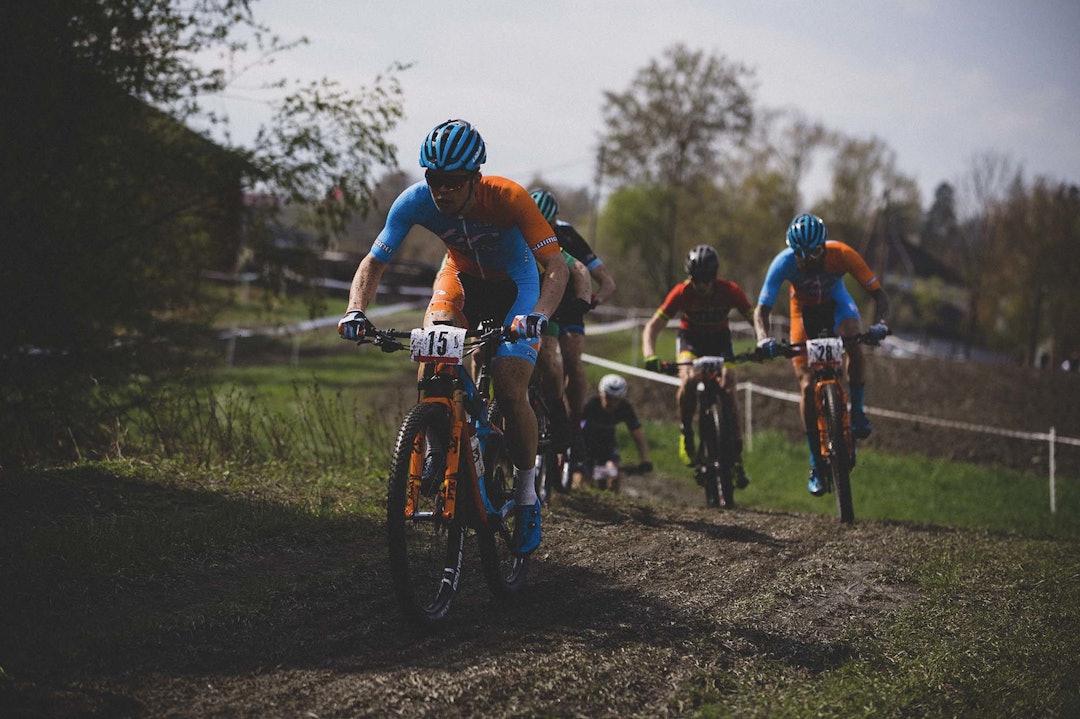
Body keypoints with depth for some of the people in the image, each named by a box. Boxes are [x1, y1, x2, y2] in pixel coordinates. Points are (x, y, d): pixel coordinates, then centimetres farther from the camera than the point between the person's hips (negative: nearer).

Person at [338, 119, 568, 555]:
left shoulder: (508, 198, -34)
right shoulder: (415, 201, -26)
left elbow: (556, 266, -36)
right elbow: (374, 262, -19)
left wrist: (539, 315, -54)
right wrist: (356, 310, -38)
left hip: (515, 283, -3)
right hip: (461, 275, 3)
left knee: (510, 392, -17)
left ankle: (526, 494, 4)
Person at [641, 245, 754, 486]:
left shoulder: (730, 291, -25)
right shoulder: (682, 292, -27)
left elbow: (754, 319, -22)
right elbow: (652, 326, -26)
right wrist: (649, 357, -43)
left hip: (719, 339, 1)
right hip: (690, 337, -1)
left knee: (728, 385, -20)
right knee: (688, 380, -30)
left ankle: (737, 454, -12)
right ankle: (685, 433, -8)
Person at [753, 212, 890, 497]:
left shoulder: (842, 254, -31)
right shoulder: (783, 263, -30)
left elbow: (878, 294, -26)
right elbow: (761, 311, -28)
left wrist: (879, 323, -46)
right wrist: (764, 339, -49)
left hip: (837, 303, 0)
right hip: (804, 310, 0)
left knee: (853, 343, -35)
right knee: (807, 385, -10)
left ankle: (857, 411, -12)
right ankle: (816, 466, 0)